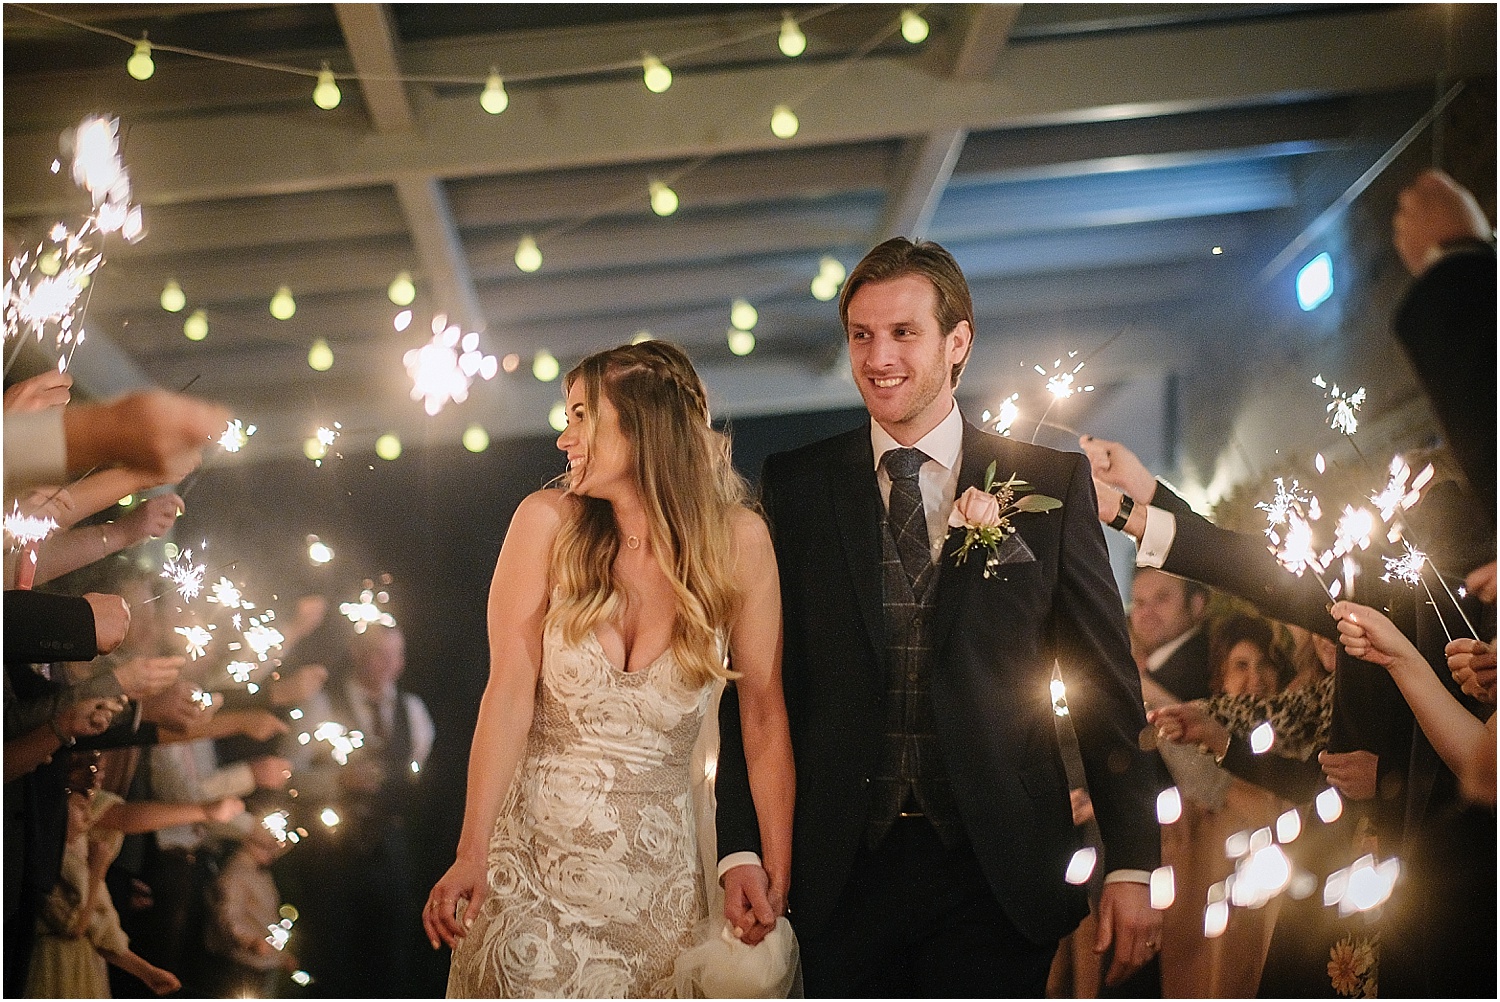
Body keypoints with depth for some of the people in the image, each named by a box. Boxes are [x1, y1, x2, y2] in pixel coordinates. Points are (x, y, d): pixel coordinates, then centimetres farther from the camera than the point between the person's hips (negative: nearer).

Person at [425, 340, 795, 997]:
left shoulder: (737, 541, -5)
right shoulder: (548, 523, -6)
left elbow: (764, 711, -3)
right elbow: (510, 692, -11)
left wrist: (777, 874, -6)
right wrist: (472, 854, -18)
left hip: (658, 862, 1)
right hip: (535, 840, 0)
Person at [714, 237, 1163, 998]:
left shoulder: (1051, 484, 2)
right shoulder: (794, 487, 5)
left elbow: (1107, 685, 2)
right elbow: (755, 679, 4)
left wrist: (1132, 864, -2)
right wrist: (741, 848, -5)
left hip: (996, 876, -1)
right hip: (842, 871, 1)